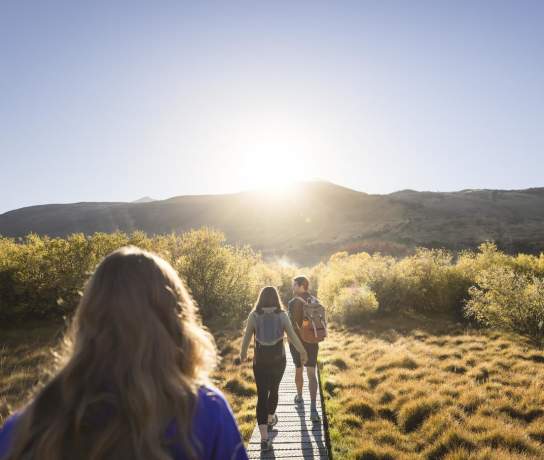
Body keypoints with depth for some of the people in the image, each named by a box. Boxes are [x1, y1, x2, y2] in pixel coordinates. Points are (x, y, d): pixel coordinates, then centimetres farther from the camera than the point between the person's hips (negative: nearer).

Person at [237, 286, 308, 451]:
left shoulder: (254, 315, -8)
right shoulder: (282, 315, -9)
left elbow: (246, 338, -3)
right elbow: (293, 336, -7)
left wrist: (242, 354, 16)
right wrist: (303, 352, 9)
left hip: (259, 361, -1)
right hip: (278, 359, 1)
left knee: (262, 395, 5)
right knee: (274, 389, 24)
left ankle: (264, 438, -1)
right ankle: (270, 419, 47)